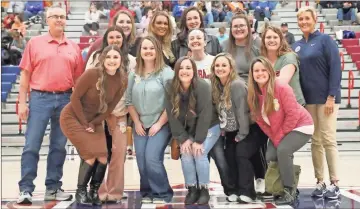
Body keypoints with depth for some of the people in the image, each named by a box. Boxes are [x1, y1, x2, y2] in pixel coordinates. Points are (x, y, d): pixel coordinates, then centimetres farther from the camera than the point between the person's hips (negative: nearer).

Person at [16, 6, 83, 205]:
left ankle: (53, 188, 17)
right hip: (40, 98, -2)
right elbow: (25, 74, 1)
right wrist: (22, 102, -5)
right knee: (31, 146, -4)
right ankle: (26, 190, 1)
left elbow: (78, 78, 12)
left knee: (59, 146, 8)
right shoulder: (34, 43, 3)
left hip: (65, 100, 3)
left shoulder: (73, 48, 10)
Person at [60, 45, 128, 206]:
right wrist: (84, 123, -16)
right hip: (73, 117, -5)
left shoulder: (122, 81, -11)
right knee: (91, 155, -15)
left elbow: (111, 107, -3)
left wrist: (93, 123, -11)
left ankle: (95, 192, 14)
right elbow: (75, 98, -19)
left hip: (94, 121, 5)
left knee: (103, 158, -6)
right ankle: (80, 192, 4)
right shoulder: (92, 74, -25)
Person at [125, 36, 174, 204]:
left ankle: (162, 193, 2)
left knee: (152, 158, -15)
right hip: (140, 125, 4)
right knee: (141, 161, 1)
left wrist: (159, 124, -13)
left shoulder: (166, 73, -8)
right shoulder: (134, 74, 6)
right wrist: (137, 123, 2)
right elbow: (129, 101, 9)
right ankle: (147, 193, 18)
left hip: (160, 125, -4)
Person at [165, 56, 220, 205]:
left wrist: (198, 140, -26)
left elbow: (205, 115, -26)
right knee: (186, 154, -13)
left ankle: (204, 190, -2)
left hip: (209, 127, -4)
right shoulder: (170, 88, -14)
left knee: (199, 154, -19)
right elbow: (172, 116, -13)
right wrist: (183, 139, -16)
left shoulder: (202, 87, -26)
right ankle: (192, 190, 3)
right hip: (188, 130, 4)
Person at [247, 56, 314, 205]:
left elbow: (293, 114, -22)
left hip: (300, 126, -7)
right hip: (277, 132, 7)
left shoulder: (282, 88, -25)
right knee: (270, 156, -9)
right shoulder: (253, 94, -7)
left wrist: (279, 136, -16)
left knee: (283, 150, -27)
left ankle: (289, 191, -14)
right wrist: (274, 138, -7)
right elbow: (260, 120, 0)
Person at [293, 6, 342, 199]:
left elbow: (335, 68, -10)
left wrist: (331, 96, -16)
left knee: (328, 139, -3)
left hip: (326, 98, -5)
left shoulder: (325, 40, -4)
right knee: (315, 141, 7)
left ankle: (334, 183, 5)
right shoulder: (296, 46, 11)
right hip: (307, 99, 5)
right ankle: (320, 182, 14)